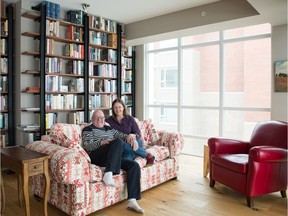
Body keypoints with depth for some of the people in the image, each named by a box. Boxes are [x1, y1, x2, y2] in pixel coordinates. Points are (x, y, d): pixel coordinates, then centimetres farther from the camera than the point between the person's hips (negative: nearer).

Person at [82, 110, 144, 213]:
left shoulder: (109, 128, 29)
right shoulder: (88, 129, 13)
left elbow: (121, 135, 25)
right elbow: (87, 146, -2)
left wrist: (128, 136, 0)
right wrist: (101, 142, -20)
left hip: (114, 157, 6)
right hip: (96, 156, -5)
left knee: (134, 165, -18)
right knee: (118, 141, -31)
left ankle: (132, 201, -23)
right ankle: (108, 173, -43)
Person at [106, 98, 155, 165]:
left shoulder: (130, 119, 10)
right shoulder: (109, 121, 9)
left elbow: (138, 133, 4)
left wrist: (133, 136, -18)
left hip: (132, 142, 1)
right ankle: (146, 155, -15)